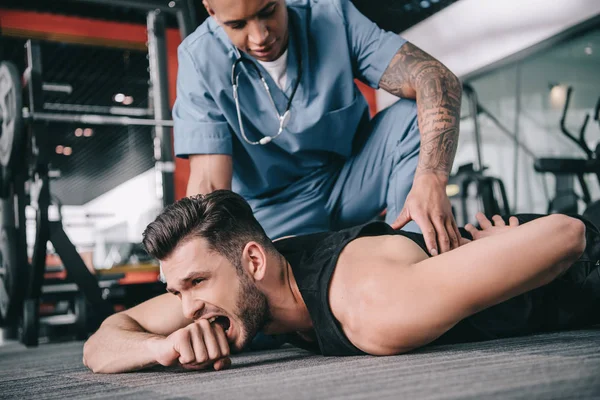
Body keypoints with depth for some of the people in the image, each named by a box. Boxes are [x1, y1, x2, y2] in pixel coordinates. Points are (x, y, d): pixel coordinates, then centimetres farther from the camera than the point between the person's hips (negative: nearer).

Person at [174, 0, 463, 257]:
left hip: (353, 179, 2)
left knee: (417, 114, -22)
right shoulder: (201, 61, -19)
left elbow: (438, 80, -24)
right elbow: (208, 185, -23)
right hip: (275, 209, -1)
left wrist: (431, 182, -40)